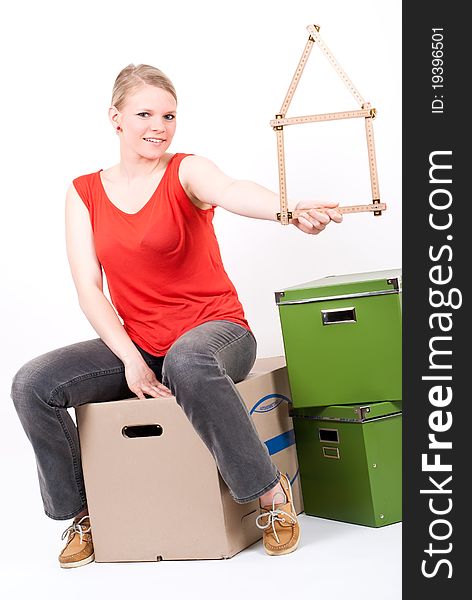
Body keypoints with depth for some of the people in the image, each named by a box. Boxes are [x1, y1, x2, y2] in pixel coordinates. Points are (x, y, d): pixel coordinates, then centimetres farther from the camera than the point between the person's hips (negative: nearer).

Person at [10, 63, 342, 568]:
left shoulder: (186, 172, -6)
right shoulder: (84, 193, 5)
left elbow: (231, 192, -31)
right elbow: (88, 289, -1)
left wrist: (289, 210, -54)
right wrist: (130, 359, -16)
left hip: (214, 330, -4)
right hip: (134, 343, 4)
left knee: (186, 363, -40)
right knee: (32, 384, -15)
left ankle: (270, 490, -19)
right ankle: (81, 512, 7)